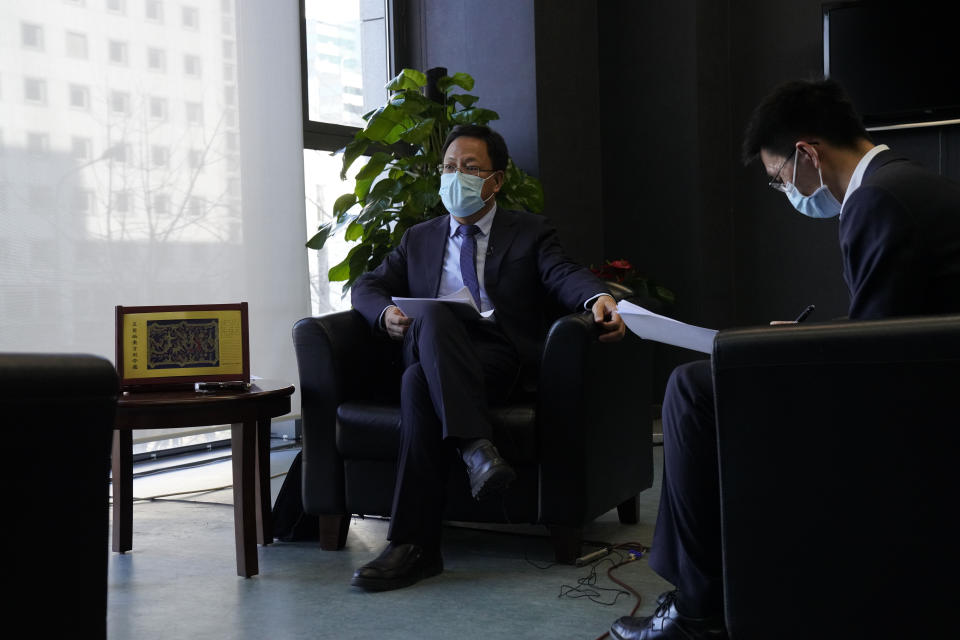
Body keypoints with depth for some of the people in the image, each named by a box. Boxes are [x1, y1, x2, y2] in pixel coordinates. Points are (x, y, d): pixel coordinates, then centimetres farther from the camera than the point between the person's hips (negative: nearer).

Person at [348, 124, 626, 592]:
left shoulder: (530, 233, 18)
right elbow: (366, 286, 21)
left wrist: (599, 298, -26)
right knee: (435, 315, -34)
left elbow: (564, 275, -1)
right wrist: (386, 312, -5)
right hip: (430, 349, 3)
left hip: (497, 358, -2)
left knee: (420, 381, -34)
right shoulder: (420, 239, 29)